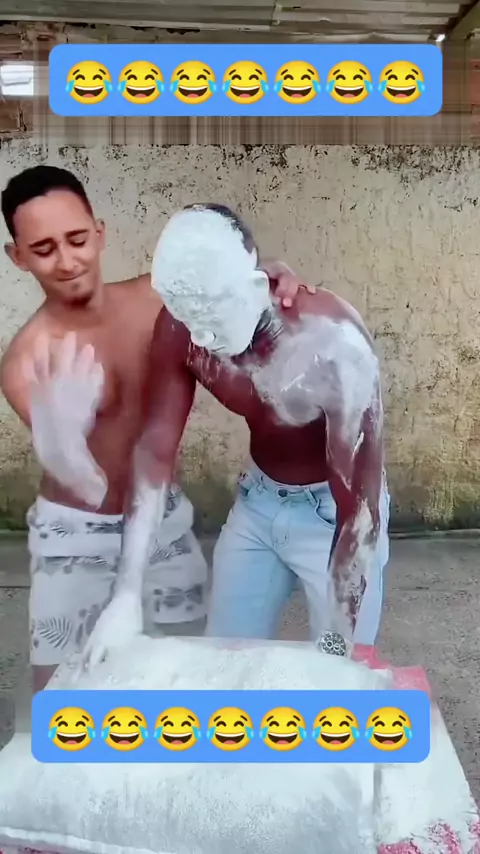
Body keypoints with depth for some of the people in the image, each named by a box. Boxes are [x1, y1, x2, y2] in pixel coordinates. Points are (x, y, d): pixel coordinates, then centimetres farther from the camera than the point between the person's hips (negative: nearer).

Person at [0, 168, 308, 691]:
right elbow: (89, 486, -30)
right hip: (77, 539, -3)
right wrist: (59, 432, -53)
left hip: (166, 520, 4)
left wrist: (269, 283, -22)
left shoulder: (154, 299, -12)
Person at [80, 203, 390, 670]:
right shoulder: (179, 329, -21)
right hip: (258, 499, 5)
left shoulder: (332, 343, -35)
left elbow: (359, 505, -31)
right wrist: (127, 593, -18)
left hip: (335, 510, -4)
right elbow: (155, 448, -14)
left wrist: (337, 642, -28)